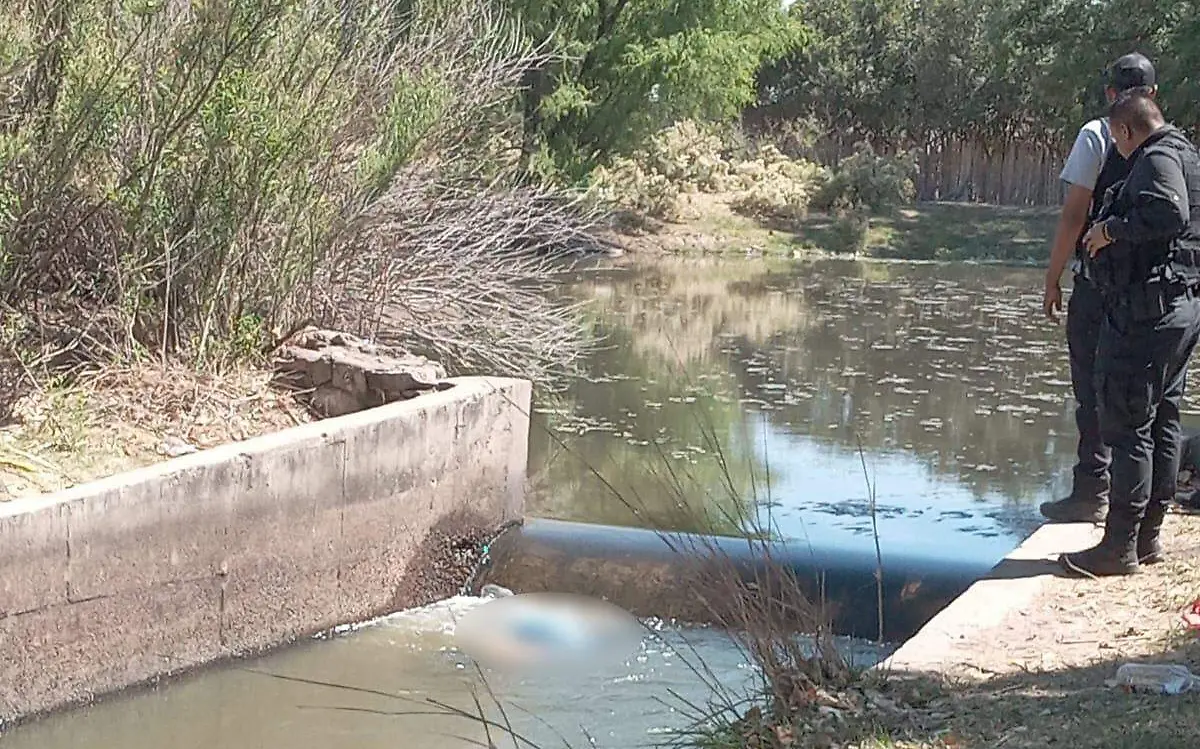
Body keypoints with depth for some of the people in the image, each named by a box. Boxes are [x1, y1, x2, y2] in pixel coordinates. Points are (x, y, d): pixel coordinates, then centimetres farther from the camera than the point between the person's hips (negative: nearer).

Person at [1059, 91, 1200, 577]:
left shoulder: (1159, 159, -12)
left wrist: (1111, 229, -18)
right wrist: (1116, 230, 16)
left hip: (1147, 310, -11)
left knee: (1127, 423, -7)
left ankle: (1120, 547, -4)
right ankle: (1148, 535, 22)